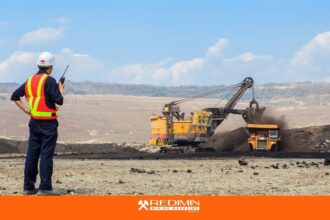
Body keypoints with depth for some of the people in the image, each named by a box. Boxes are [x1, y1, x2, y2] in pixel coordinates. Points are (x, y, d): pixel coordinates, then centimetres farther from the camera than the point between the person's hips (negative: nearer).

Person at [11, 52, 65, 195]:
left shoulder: (30, 81, 10)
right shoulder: (49, 81, -11)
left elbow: (15, 96, 13)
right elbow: (59, 101, -15)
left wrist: (26, 110, 10)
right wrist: (61, 90, 4)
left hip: (34, 122, 7)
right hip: (48, 123, -7)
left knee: (32, 154, 9)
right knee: (46, 155, -5)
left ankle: (28, 187, 12)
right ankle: (45, 187, -7)